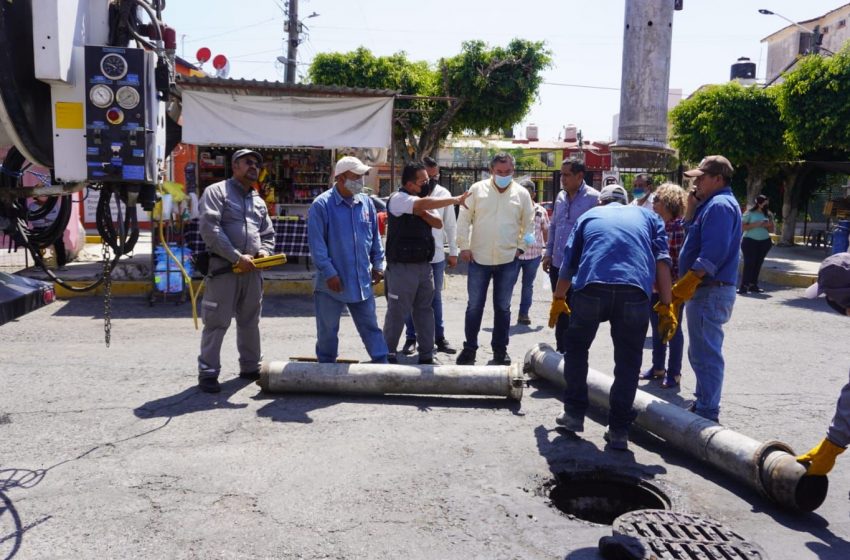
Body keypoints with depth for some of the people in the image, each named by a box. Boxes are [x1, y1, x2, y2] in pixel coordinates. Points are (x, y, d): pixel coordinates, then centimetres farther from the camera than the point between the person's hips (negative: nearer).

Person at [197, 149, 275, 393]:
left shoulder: (258, 201, 21)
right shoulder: (217, 191, 0)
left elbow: (268, 233, 26)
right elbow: (209, 228, -12)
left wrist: (264, 250, 1)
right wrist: (236, 257, -17)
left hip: (252, 270, 6)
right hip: (224, 267, -6)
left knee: (250, 322, 13)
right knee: (217, 322, -4)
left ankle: (250, 367, 25)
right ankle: (208, 373, 4)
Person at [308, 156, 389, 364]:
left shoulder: (366, 203, 5)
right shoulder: (321, 205, -11)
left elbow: (375, 237, 13)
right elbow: (316, 243, -13)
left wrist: (377, 264, 9)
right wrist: (329, 272, -17)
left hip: (362, 281, 4)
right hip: (332, 282, -4)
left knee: (370, 326, 11)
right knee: (328, 330, 10)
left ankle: (382, 363, 17)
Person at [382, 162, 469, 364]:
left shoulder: (421, 200, 15)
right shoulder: (398, 199, -11)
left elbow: (438, 223, 5)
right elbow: (424, 204, -29)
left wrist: (422, 212, -13)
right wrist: (456, 200, -27)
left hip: (424, 265, 8)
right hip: (402, 267, -8)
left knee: (425, 310, 11)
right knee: (397, 313, 0)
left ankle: (426, 355, 19)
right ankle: (388, 354, 13)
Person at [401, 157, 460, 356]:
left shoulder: (443, 193, 1)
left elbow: (450, 225, 6)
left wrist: (453, 252, 7)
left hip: (437, 255, 3)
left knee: (436, 298, 13)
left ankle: (439, 338, 23)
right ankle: (410, 338, 20)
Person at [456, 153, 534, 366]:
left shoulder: (522, 194, 2)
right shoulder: (477, 189, -1)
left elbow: (527, 225, 10)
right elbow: (464, 218, 0)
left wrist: (520, 247, 1)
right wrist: (464, 246, -4)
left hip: (508, 260, 1)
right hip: (479, 259, -1)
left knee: (502, 308, 10)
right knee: (474, 306, 6)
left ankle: (500, 350, 22)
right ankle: (469, 348, 19)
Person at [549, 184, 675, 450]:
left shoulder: (589, 216, 29)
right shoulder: (647, 216, 28)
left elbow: (568, 264, 27)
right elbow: (662, 260, 12)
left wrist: (558, 300, 38)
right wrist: (666, 306, 10)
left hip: (591, 288, 0)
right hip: (635, 291, 0)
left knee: (577, 348, 21)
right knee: (628, 361, 11)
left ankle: (574, 413, 25)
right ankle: (619, 429, 13)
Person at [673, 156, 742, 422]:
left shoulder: (720, 205, -15)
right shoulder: (712, 204, 18)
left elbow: (714, 252, -24)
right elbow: (693, 235, 20)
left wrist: (687, 282, -25)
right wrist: (691, 210, 9)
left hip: (710, 291, -11)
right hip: (705, 290, 11)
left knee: (705, 353, -6)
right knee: (700, 352, 19)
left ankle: (707, 412, 1)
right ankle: (703, 403, 31)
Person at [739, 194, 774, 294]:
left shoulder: (768, 214, 9)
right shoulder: (749, 213, -4)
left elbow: (771, 230, 14)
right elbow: (742, 226, -11)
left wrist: (767, 226, -8)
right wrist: (756, 224, -18)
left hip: (764, 242, 5)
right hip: (750, 241, -5)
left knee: (758, 263, 6)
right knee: (749, 263, -10)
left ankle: (753, 285, 13)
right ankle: (744, 286, -10)